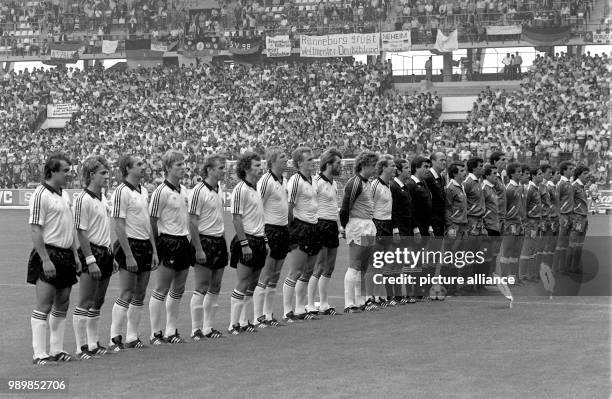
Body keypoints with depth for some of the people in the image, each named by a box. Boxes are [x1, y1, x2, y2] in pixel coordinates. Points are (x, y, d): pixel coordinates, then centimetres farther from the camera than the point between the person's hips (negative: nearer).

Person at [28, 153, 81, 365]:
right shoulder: (41, 195, -12)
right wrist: (45, 259, -20)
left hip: (66, 256, 8)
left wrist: (75, 255, 17)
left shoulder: (64, 195, 15)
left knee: (62, 306, 10)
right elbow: (36, 230, -16)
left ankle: (56, 350, 17)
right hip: (48, 255, -8)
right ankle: (40, 354, -7)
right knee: (43, 307, -8)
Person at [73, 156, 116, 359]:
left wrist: (111, 256, 19)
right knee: (84, 303, -5)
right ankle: (81, 348, -1)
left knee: (97, 303, 12)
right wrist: (91, 261, -19)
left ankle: (93, 344, 19)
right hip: (91, 253, -8)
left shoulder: (104, 199, 13)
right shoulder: (83, 199, -13)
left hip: (105, 253, 9)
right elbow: (81, 233, -16)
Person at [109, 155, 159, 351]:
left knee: (139, 295, 9)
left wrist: (154, 251, 15)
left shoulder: (144, 191, 14)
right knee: (126, 295, -8)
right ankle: (114, 339, -5)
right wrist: (128, 255, -18)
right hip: (130, 245, -8)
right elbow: (119, 226, -15)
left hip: (145, 246, 8)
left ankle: (132, 337, 15)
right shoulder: (121, 192, -12)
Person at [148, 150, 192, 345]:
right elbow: (153, 221, -12)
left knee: (178, 290, 11)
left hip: (184, 241, 8)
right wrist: (156, 247, -14)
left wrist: (188, 237, 15)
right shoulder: (161, 192, -12)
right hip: (168, 241, -8)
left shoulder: (184, 190, 11)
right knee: (161, 290, -2)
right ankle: (155, 334, 3)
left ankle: (171, 331, 19)